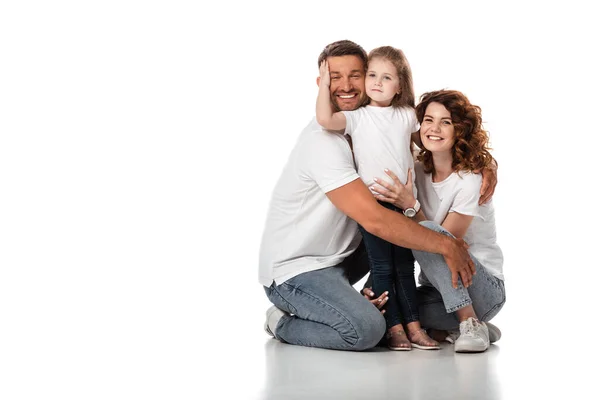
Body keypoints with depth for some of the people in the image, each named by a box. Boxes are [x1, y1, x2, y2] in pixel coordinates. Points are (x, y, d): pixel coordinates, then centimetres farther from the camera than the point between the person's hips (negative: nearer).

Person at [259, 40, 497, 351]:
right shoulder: (323, 141, -23)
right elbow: (374, 219, -30)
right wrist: (446, 245, -23)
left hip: (337, 257, 9)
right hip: (293, 271, -8)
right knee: (366, 329, -28)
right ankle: (284, 324, -2)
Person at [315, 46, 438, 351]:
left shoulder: (407, 116, 9)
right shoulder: (358, 117, -1)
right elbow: (325, 119, -18)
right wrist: (324, 83, -13)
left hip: (402, 203, 4)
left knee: (404, 267, 9)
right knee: (382, 268, -1)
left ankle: (413, 326, 11)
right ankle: (394, 328, 3)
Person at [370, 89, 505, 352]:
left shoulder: (470, 180, -15)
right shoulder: (417, 172, 1)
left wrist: (410, 205, -29)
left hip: (483, 288, -5)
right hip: (436, 289, 6)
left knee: (428, 232, -31)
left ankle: (471, 323, -21)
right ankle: (456, 327, 2)